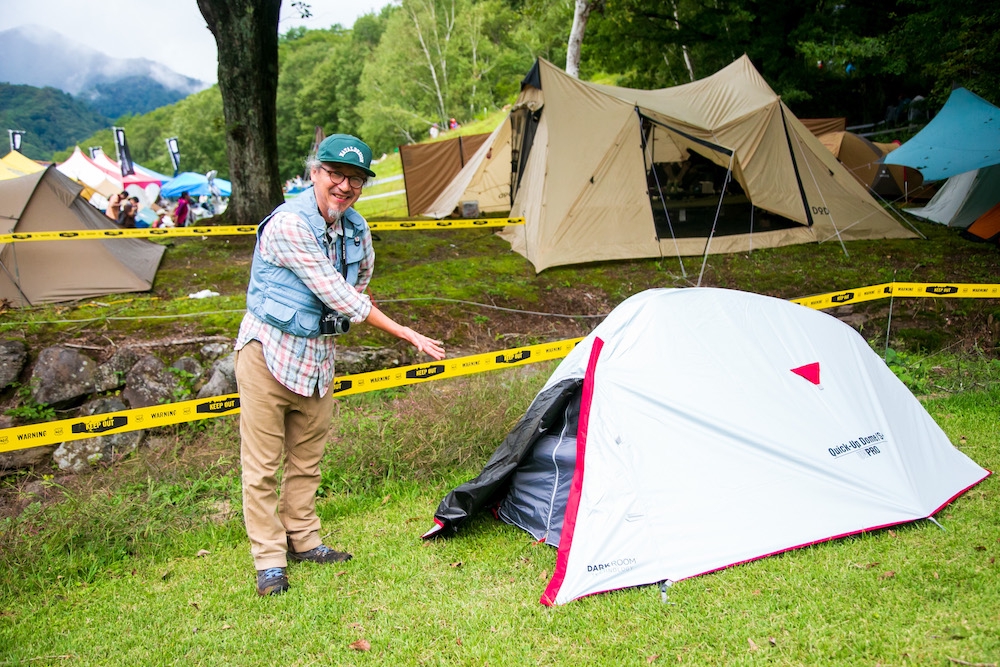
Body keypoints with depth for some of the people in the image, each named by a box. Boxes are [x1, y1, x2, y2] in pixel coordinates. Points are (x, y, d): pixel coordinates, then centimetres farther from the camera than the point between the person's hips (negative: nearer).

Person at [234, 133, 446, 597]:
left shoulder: (356, 230, 0)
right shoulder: (288, 224, -23)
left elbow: (359, 280, 22)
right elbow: (337, 294, -25)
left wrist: (333, 325, 6)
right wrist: (407, 335, -23)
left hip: (317, 354, 7)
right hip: (269, 351, -6)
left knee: (307, 455, 16)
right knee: (263, 463, 2)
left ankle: (303, 540, 31)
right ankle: (268, 559, 14)